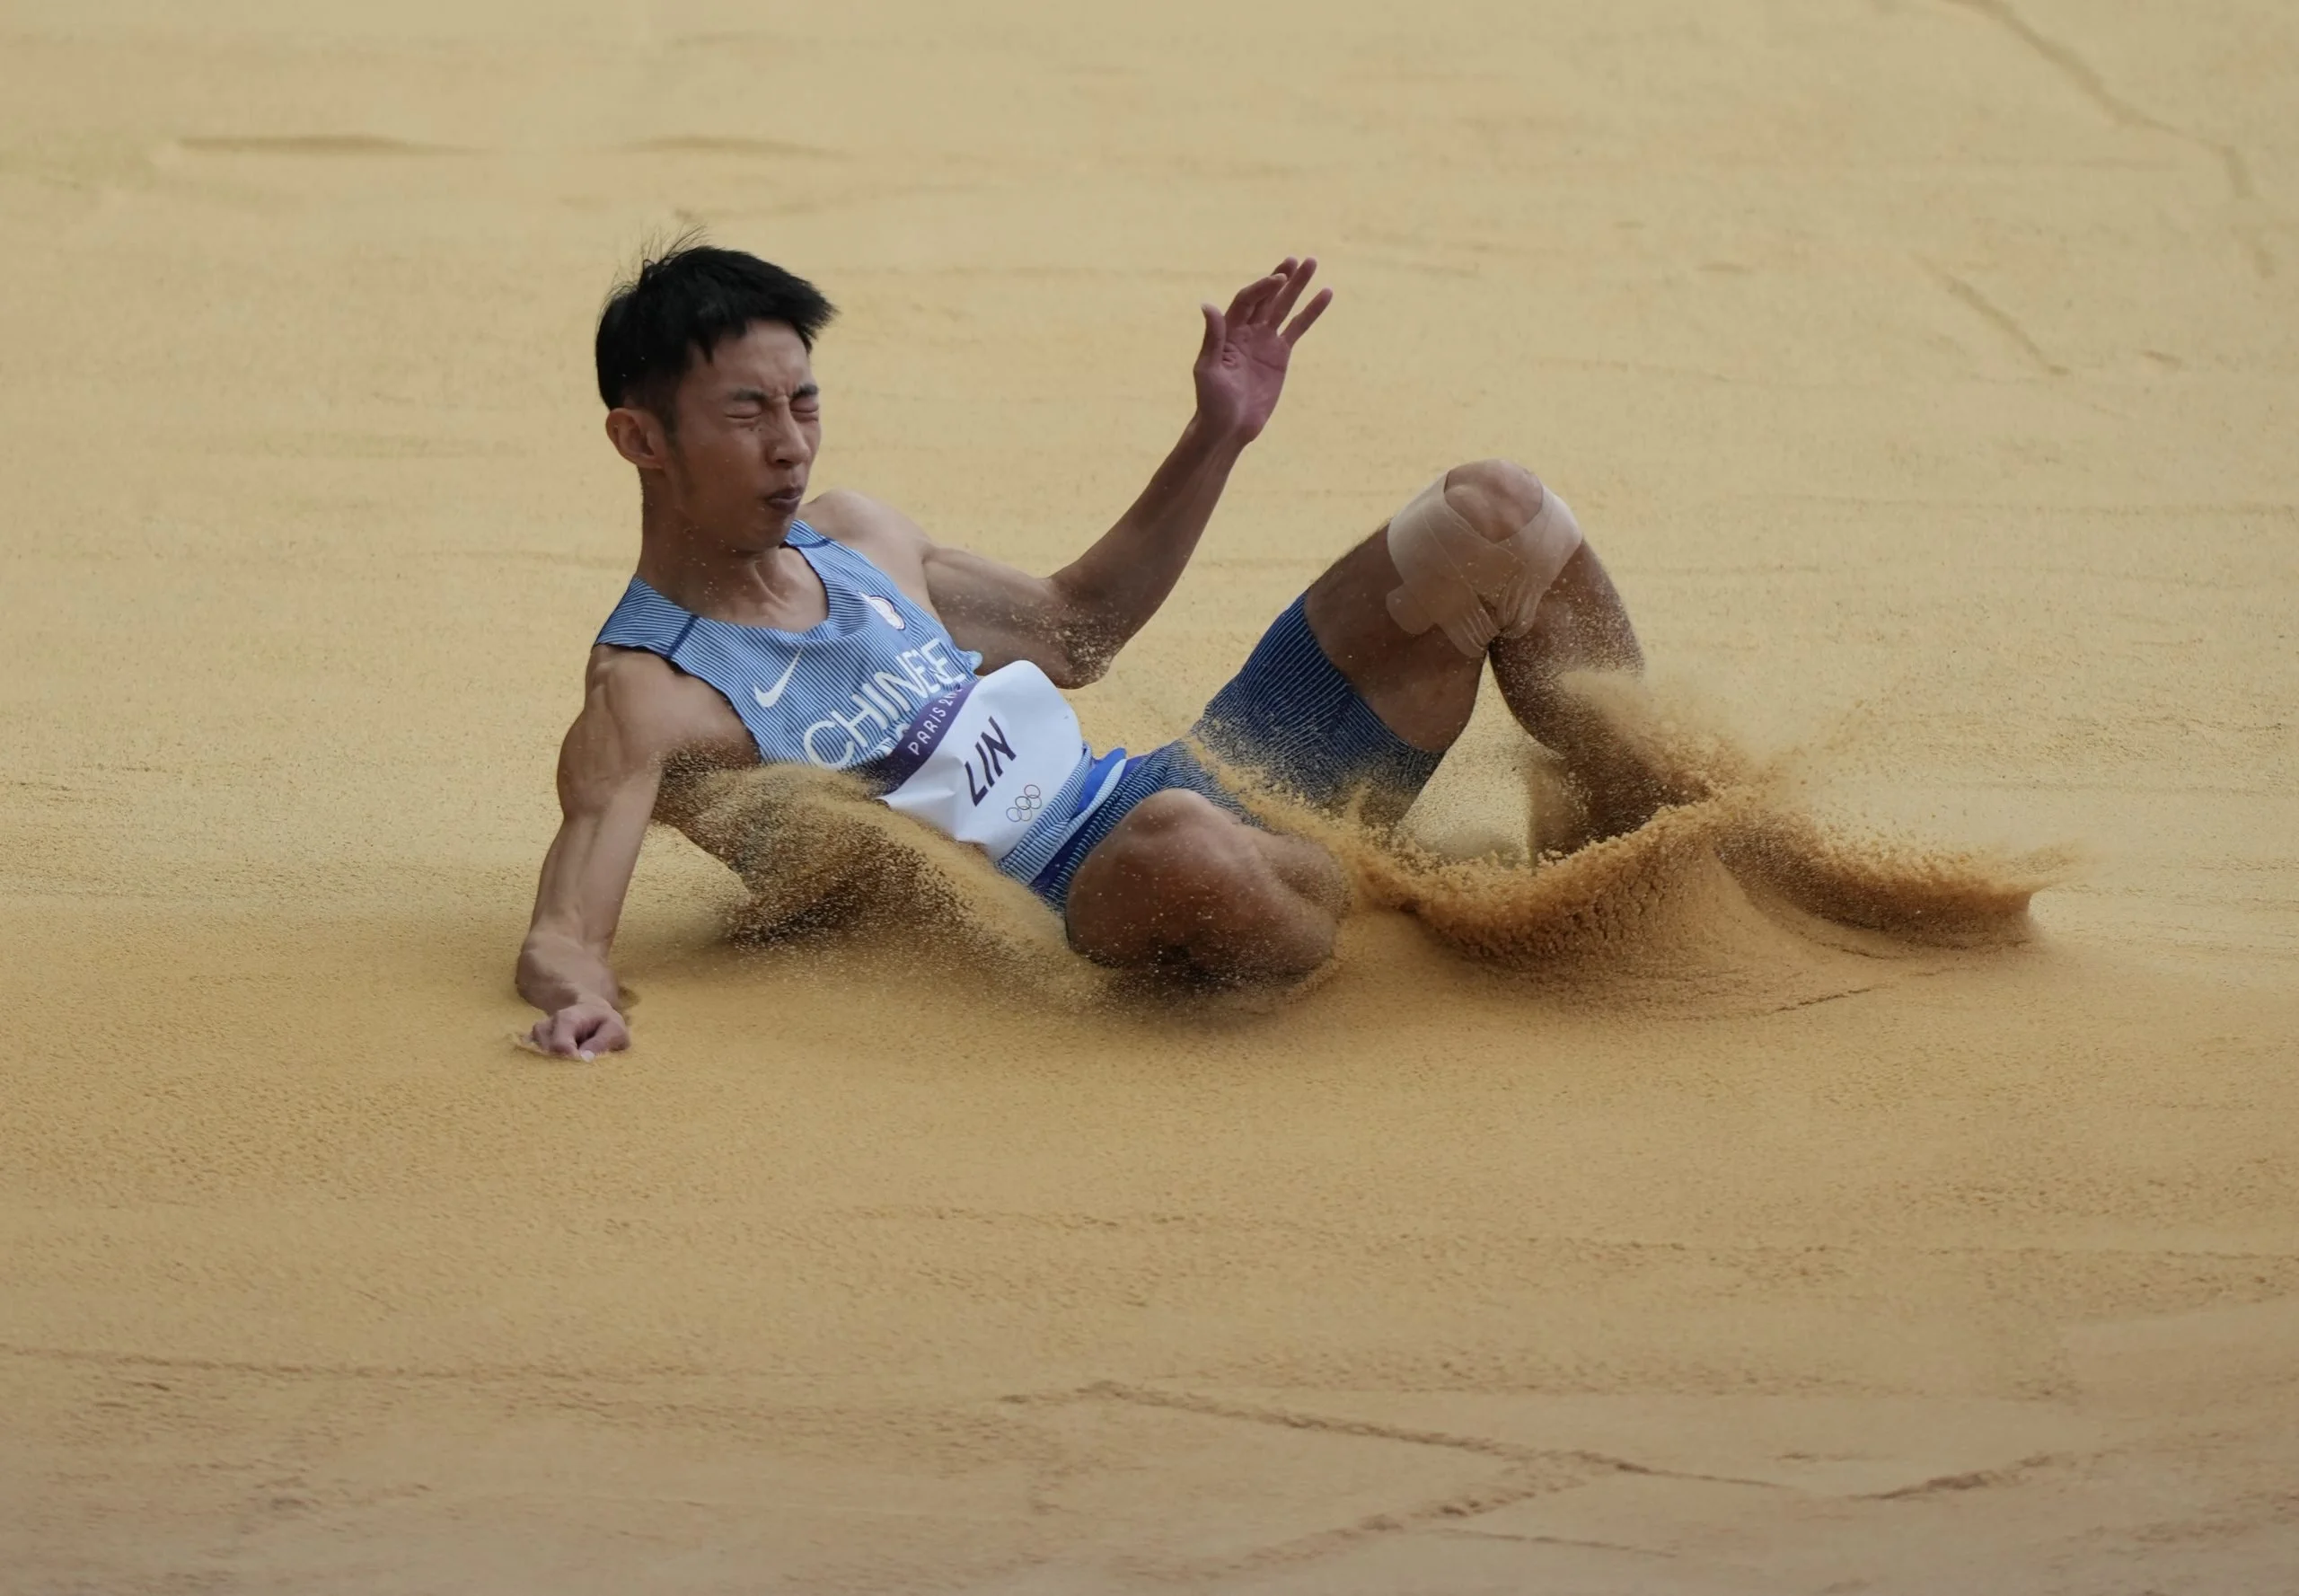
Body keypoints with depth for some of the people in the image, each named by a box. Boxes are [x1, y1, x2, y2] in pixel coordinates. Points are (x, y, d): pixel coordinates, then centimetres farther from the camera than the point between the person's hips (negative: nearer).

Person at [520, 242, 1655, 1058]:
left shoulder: (849, 538, 14)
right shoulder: (647, 699, -9)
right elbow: (561, 935, -21)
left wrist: (1218, 436, 20)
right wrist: (578, 995, -46)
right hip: (1075, 913, -8)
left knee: (1493, 516, -1)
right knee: (1176, 842, -46)